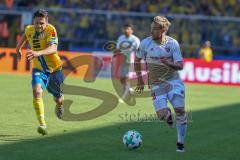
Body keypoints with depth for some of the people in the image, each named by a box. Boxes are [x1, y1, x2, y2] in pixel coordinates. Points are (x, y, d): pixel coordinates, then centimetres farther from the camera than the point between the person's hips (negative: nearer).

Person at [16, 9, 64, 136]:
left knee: (58, 99, 15)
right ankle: (42, 124, -30)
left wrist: (38, 53, -55)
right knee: (37, 91, -27)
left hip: (55, 68, -2)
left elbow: (53, 48, -39)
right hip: (39, 68, 2)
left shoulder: (50, 30, -23)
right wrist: (18, 47, 31)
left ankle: (59, 105, 56)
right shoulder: (29, 29, -6)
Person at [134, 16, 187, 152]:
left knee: (180, 111, -10)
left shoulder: (173, 43, -7)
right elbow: (137, 60, 11)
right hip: (156, 84, 0)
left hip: (174, 81, 0)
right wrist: (140, 79, 9)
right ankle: (168, 114, 25)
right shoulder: (145, 43, -5)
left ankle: (180, 142, 7)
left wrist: (169, 64, -28)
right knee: (162, 115, -15)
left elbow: (180, 66, -8)